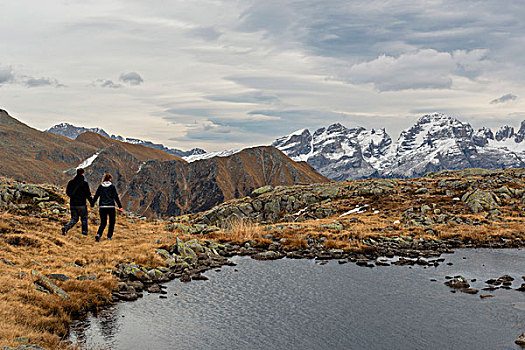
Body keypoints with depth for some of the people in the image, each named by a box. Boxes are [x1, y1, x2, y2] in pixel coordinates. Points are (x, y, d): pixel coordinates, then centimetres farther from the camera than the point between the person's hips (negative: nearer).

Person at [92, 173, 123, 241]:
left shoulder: (100, 187, 4)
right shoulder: (112, 186, -4)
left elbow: (96, 196, 6)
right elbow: (116, 197, -6)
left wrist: (92, 204, 18)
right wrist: (120, 206, -5)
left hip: (102, 207, 3)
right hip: (111, 207, -3)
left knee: (103, 223, 9)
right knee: (112, 222, 15)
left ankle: (98, 234, -14)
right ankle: (109, 236, 13)